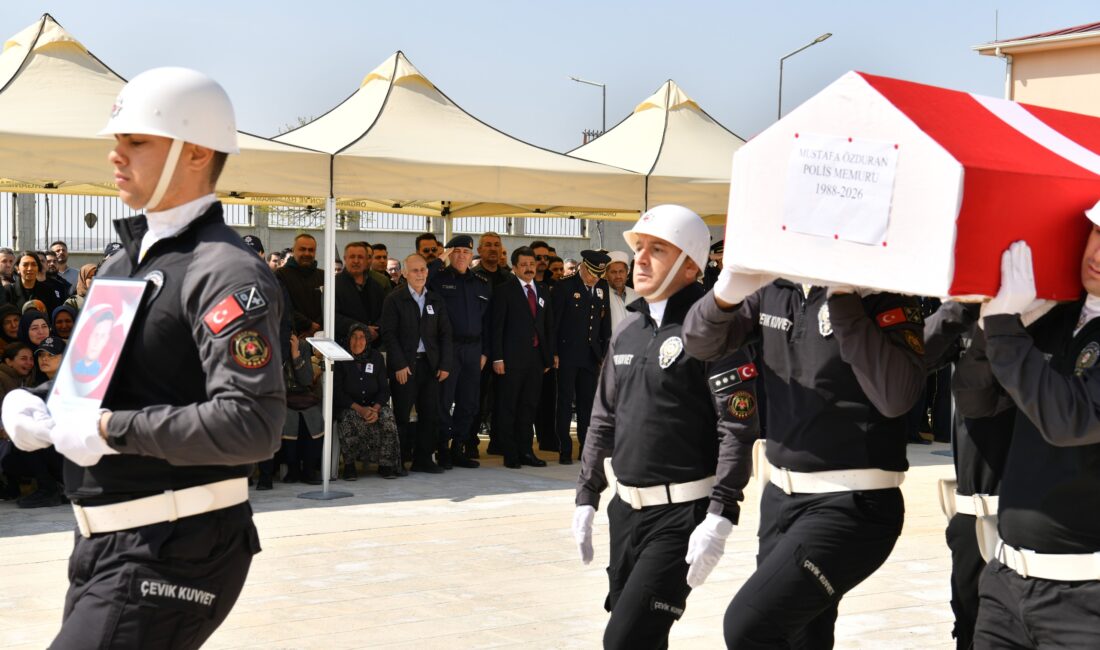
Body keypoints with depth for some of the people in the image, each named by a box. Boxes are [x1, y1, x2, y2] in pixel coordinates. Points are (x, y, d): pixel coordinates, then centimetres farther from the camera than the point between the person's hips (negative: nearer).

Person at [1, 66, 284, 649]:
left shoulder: (226, 274, -15)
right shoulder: (122, 263, 14)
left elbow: (252, 426, -26)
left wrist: (108, 429, -21)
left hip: (175, 551, -9)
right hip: (104, 545, 9)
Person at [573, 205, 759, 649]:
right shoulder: (627, 330, 11)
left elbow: (739, 429, -17)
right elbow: (604, 420, 18)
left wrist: (720, 517, -21)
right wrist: (586, 497, 16)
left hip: (683, 514, -7)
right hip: (626, 508, 7)